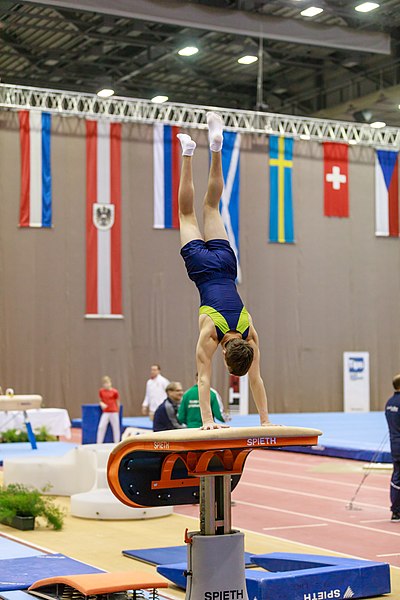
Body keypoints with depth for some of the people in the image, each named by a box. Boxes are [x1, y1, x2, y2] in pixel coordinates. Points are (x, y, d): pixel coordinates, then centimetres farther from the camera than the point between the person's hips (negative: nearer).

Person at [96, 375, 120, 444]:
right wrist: (102, 404, -11)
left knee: (116, 428, 5)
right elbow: (100, 400, 12)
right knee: (101, 427, -10)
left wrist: (117, 411, 10)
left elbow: (118, 402, 5)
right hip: (105, 412, 1)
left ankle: (116, 444, 17)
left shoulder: (114, 391, -5)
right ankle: (99, 444, -3)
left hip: (114, 412, -1)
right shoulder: (101, 391, 1)